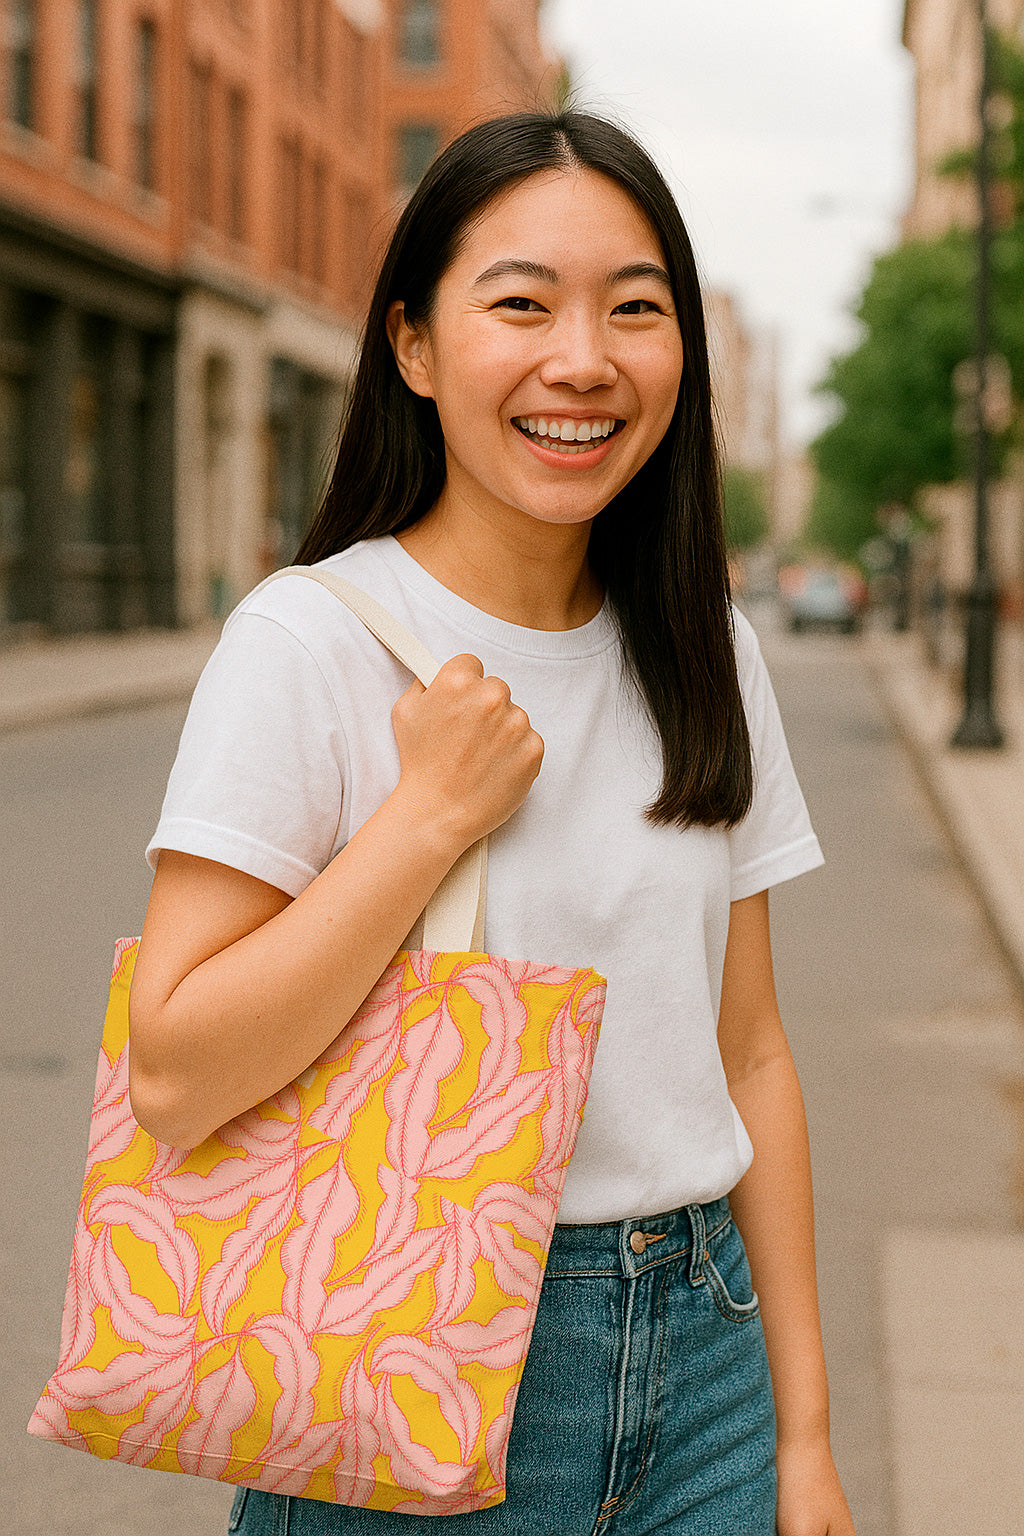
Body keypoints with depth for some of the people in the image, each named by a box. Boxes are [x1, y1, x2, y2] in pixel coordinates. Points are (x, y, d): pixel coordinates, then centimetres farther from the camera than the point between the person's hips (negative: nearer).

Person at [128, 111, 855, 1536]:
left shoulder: (707, 656, 3)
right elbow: (178, 1076, -18)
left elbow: (748, 1053, 5)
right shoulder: (309, 642, -13)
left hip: (699, 1354, 4)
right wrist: (433, 813, -21)